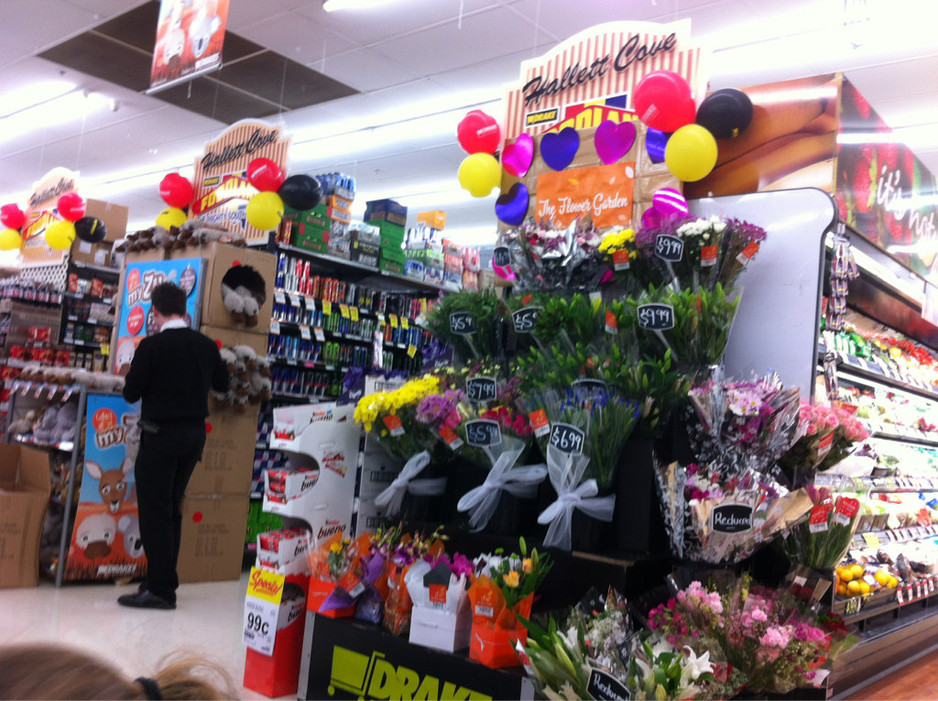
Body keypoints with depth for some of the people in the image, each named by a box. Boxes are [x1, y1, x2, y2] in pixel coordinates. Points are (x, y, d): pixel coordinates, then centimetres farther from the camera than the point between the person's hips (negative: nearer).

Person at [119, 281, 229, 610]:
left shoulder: (151, 345, -15)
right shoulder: (206, 345, 1)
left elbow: (131, 393, -9)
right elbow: (223, 384, 13)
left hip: (160, 434, -6)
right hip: (194, 434, 6)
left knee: (154, 510, 1)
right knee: (171, 509, 17)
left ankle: (160, 589, 2)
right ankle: (164, 580, 24)